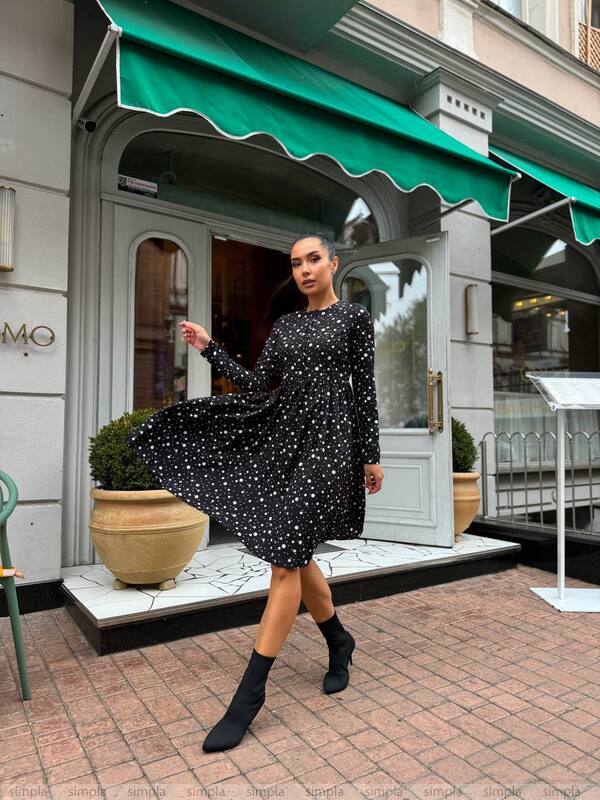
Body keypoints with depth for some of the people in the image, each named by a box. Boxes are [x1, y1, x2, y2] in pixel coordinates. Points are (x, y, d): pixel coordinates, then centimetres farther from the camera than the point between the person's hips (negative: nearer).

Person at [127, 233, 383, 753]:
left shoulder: (354, 316, 3)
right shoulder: (285, 324, 16)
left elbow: (365, 389, -1)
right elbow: (258, 386, 10)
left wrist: (371, 456, -2)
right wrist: (210, 349, 4)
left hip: (327, 438, -6)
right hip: (283, 436, 6)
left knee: (286, 559, -9)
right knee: (296, 555, 12)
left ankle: (250, 694, 0)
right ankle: (339, 641, 36)